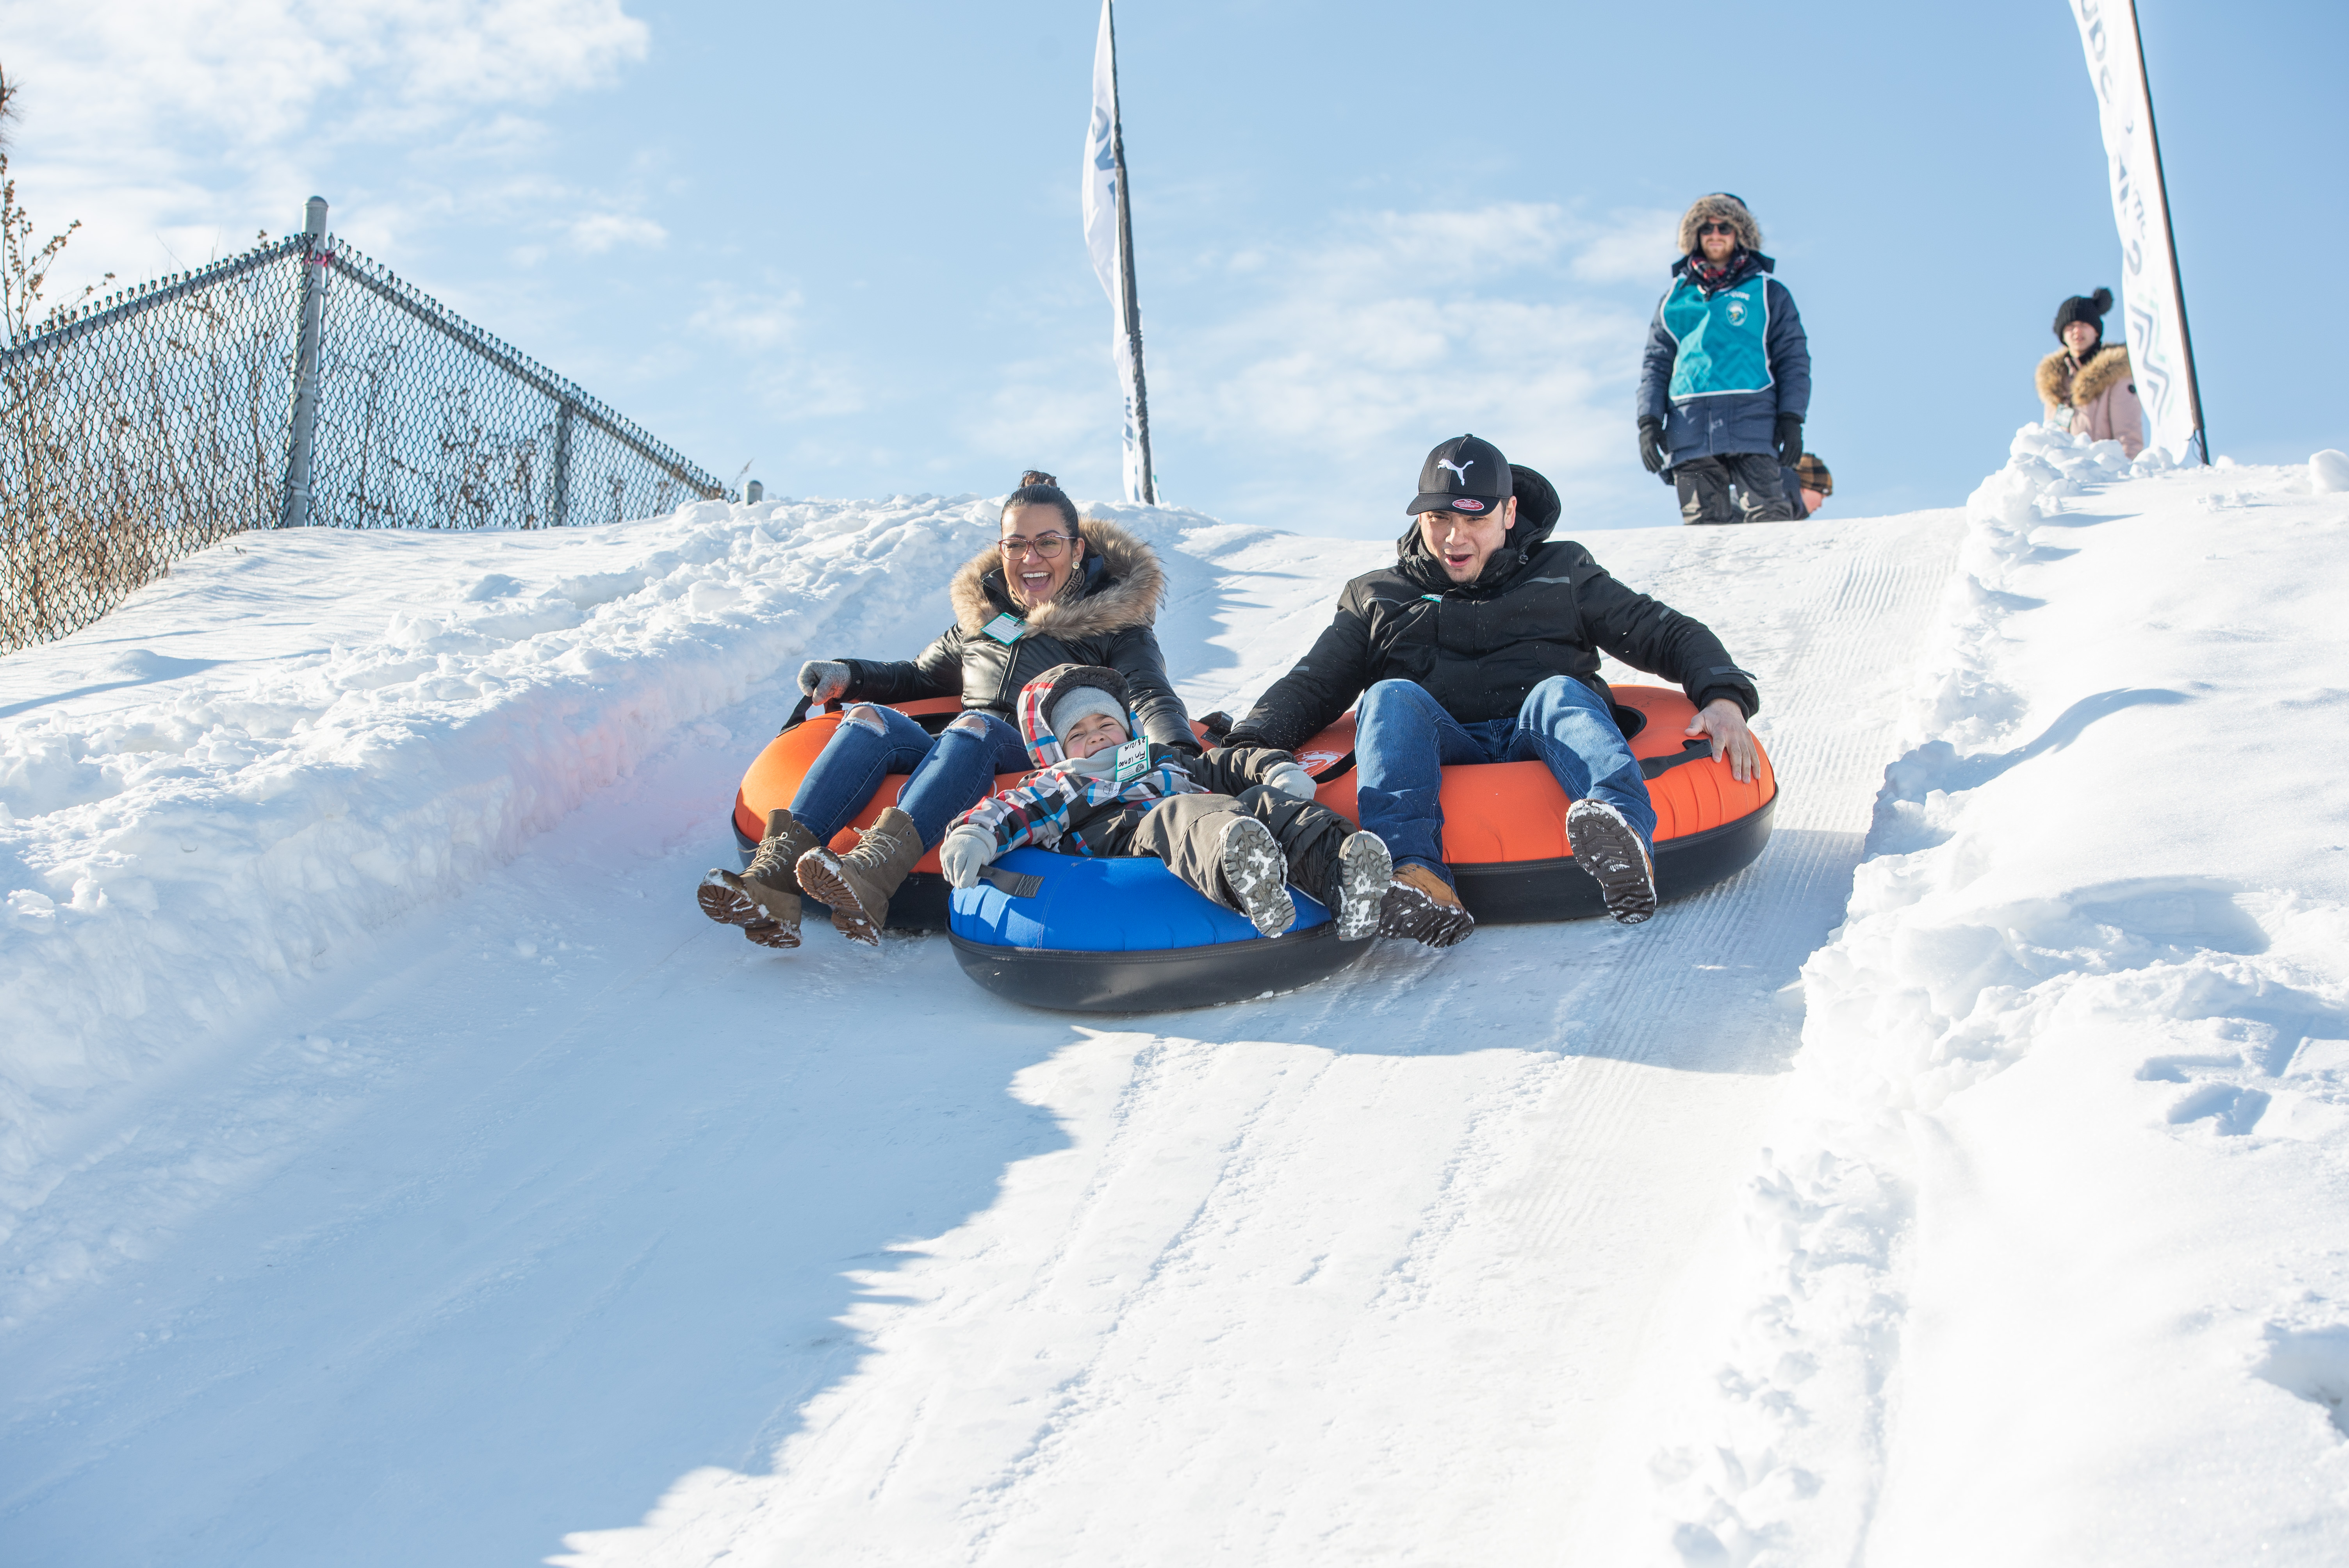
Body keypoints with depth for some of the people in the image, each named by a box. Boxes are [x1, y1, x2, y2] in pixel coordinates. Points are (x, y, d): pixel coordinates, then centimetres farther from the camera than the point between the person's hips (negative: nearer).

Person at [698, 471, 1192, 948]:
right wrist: (848, 675, 18)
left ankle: (871, 875, -59)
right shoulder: (982, 615, 24)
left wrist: (1179, 753, -26)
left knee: (976, 726, -35)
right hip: (952, 767, 4)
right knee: (869, 717, -22)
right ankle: (774, 880, -43)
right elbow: (921, 677, 36)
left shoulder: (1114, 622, 12)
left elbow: (1150, 696, -4)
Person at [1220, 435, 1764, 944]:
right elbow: (1310, 686, 17)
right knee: (1391, 698, -29)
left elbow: (1671, 635, 17)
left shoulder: (1563, 574, 23)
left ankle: (1625, 844, -65)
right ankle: (1414, 877, -55)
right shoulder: (1376, 597, 25)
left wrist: (1725, 697, -3)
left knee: (1560, 693, -32)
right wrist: (1249, 745, -4)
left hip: (1545, 744, 0)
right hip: (1436, 759, 1)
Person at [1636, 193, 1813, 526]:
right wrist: (1649, 420, 5)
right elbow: (1655, 364, 18)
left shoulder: (1768, 293, 15)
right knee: (1702, 523, -5)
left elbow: (1793, 360, 10)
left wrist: (1791, 418, -2)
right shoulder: (1675, 297, 21)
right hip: (1690, 428, 2)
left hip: (1752, 424, -2)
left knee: (1766, 517, -15)